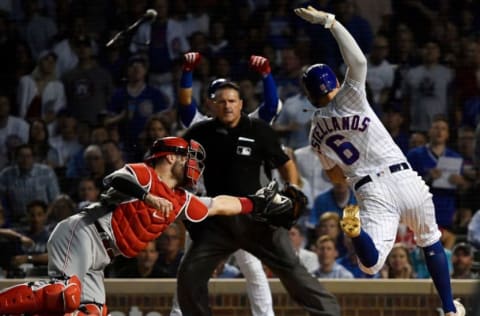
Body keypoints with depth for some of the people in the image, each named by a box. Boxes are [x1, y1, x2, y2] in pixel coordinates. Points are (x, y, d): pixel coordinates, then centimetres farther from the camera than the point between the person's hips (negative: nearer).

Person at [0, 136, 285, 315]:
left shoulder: (180, 201, 20)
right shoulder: (144, 174, -5)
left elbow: (218, 206, 33)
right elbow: (114, 179, -26)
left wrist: (255, 203, 34)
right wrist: (147, 197, -37)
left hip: (97, 257, 10)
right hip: (82, 235, -10)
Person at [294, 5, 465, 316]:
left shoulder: (317, 134, 11)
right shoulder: (349, 100, -1)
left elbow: (337, 177, 18)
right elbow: (359, 61, -14)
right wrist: (329, 21, -12)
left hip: (371, 194, 1)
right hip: (403, 178, -1)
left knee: (371, 264, -14)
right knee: (431, 241, 24)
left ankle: (355, 229, -46)